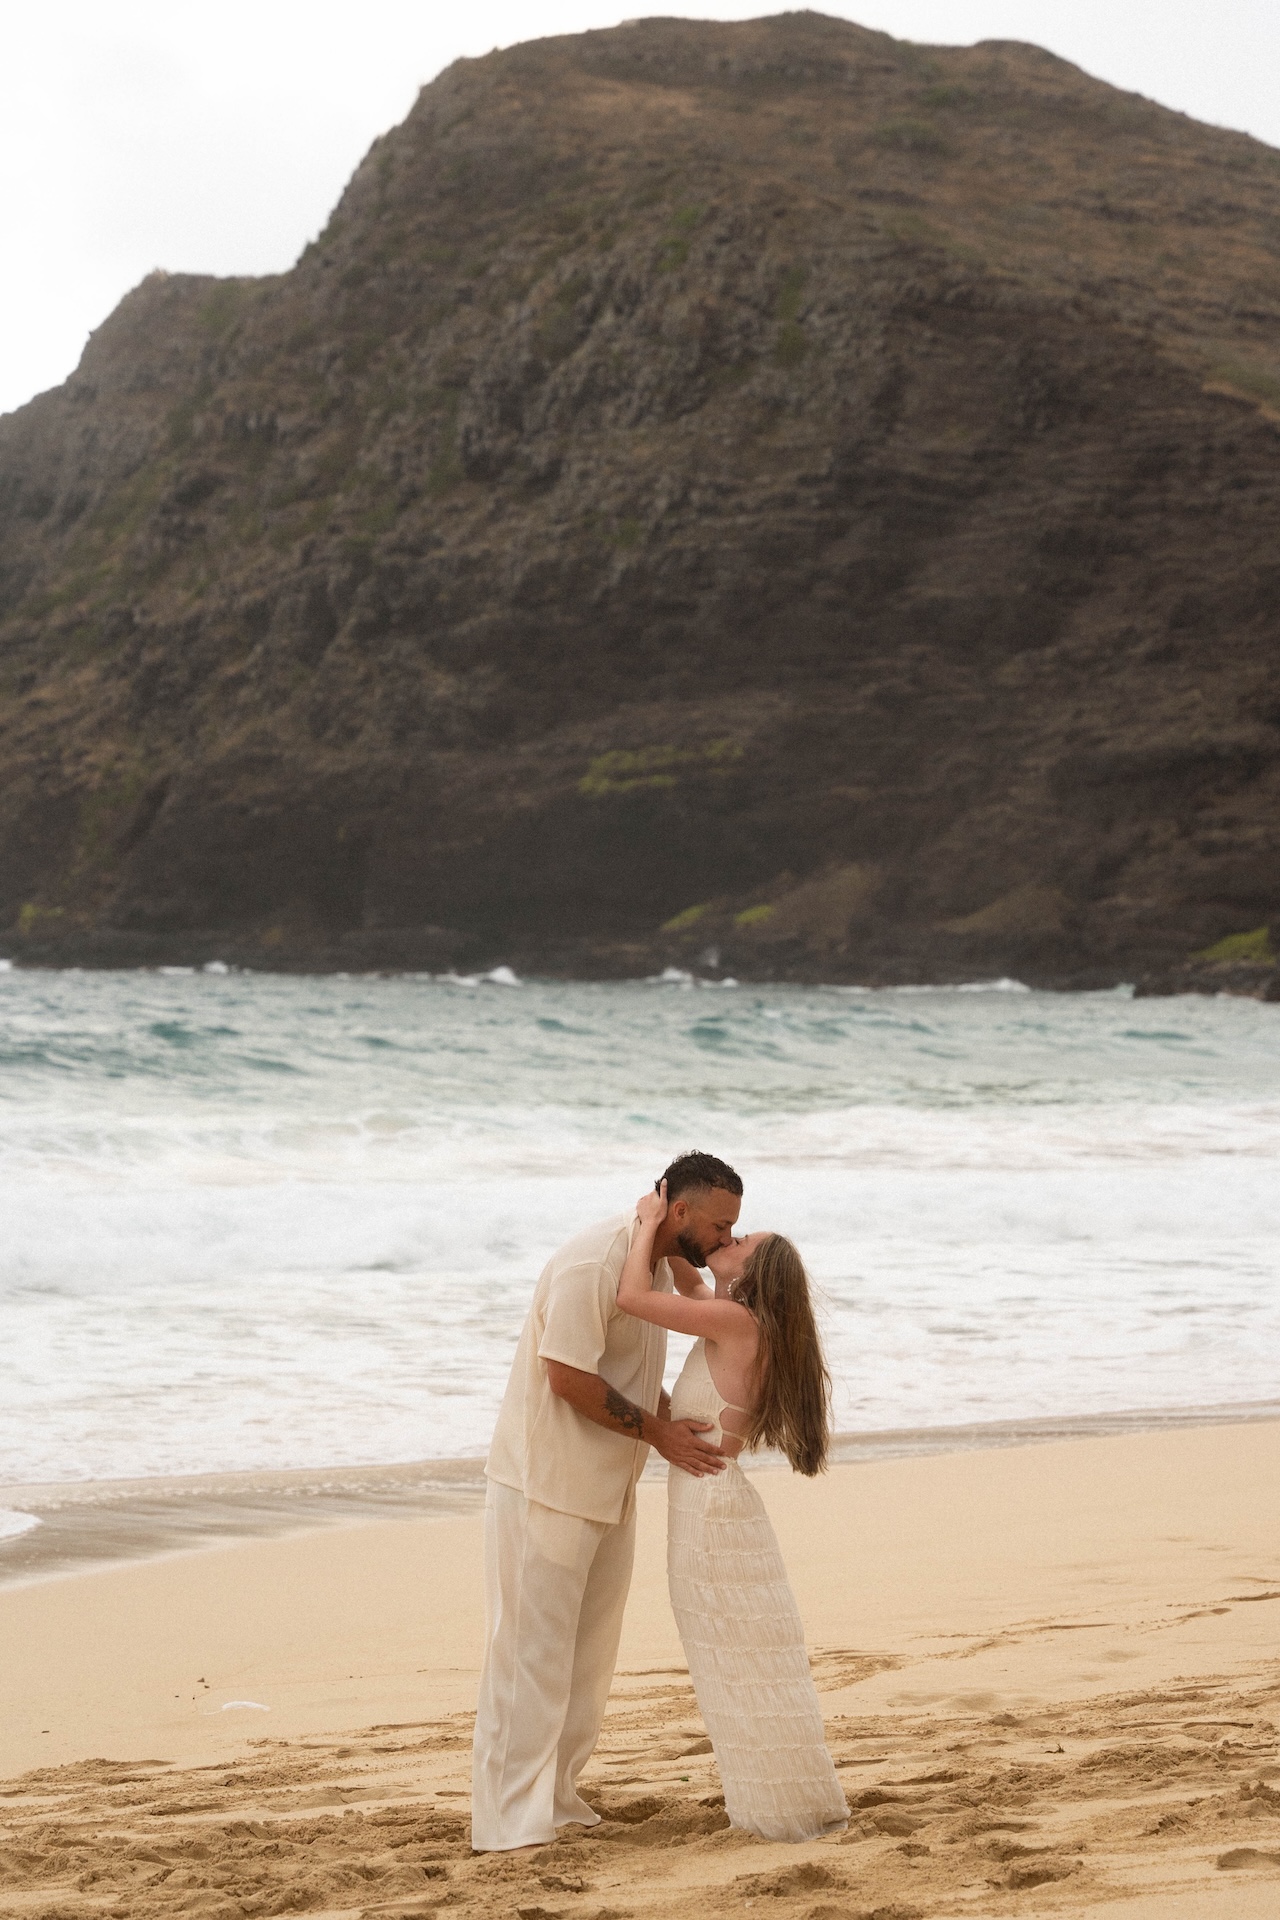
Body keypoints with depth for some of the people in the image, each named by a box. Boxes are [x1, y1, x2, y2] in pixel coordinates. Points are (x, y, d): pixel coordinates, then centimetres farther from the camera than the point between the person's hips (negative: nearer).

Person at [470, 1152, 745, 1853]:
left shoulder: (661, 1267, 9)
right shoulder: (592, 1263, -22)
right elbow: (568, 1377, -25)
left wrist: (679, 1424, 4)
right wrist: (657, 1431, -19)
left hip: (609, 1490, 9)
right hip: (546, 1483, -9)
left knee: (590, 1650, 14)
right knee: (531, 1649, -6)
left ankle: (553, 1795, 24)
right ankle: (509, 1819, -2)